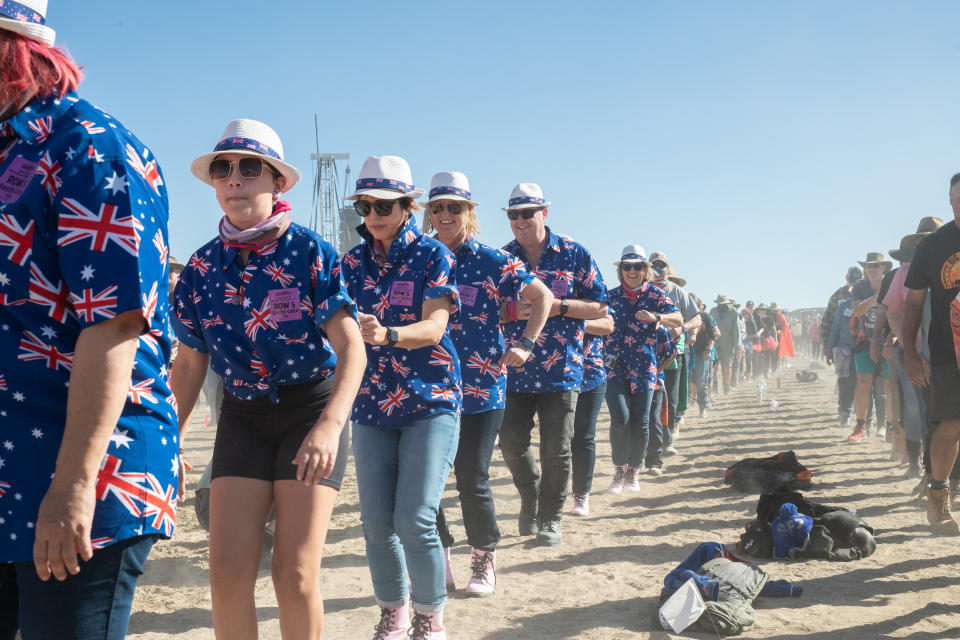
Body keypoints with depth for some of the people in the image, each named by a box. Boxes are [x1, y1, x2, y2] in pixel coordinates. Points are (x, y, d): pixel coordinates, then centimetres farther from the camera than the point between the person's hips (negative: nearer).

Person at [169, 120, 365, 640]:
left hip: (312, 408, -3)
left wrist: (330, 425, -32)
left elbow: (352, 347, -17)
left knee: (295, 574, -7)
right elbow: (189, 364, 11)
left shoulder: (309, 252, -11)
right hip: (243, 415, 4)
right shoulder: (202, 266, 2)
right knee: (227, 570, -6)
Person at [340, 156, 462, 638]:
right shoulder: (352, 262, 8)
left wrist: (387, 335, -34)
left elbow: (434, 327, -15)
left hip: (431, 403, -4)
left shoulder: (433, 255, -4)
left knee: (416, 520, -11)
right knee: (376, 522, 5)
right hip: (372, 405, 4)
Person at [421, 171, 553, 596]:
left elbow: (542, 296, 4)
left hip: (481, 387, -3)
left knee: (472, 481, -2)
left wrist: (525, 345, -2)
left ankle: (484, 561, 19)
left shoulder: (492, 262, 0)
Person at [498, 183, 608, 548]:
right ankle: (530, 499, 31)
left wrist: (558, 306, -14)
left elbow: (600, 307, 1)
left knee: (556, 449, -1)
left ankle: (550, 520, 15)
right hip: (514, 368, 3)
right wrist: (511, 309, -9)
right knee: (511, 443, 3)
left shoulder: (574, 254, 1)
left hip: (561, 369, -2)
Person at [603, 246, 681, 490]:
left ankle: (634, 472, 19)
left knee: (640, 423, 1)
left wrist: (656, 317, -30)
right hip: (614, 365, 0)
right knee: (620, 418, -14)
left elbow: (678, 319, -12)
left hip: (644, 367, 0)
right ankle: (619, 470, 4)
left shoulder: (656, 296, 3)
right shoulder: (611, 296, 9)